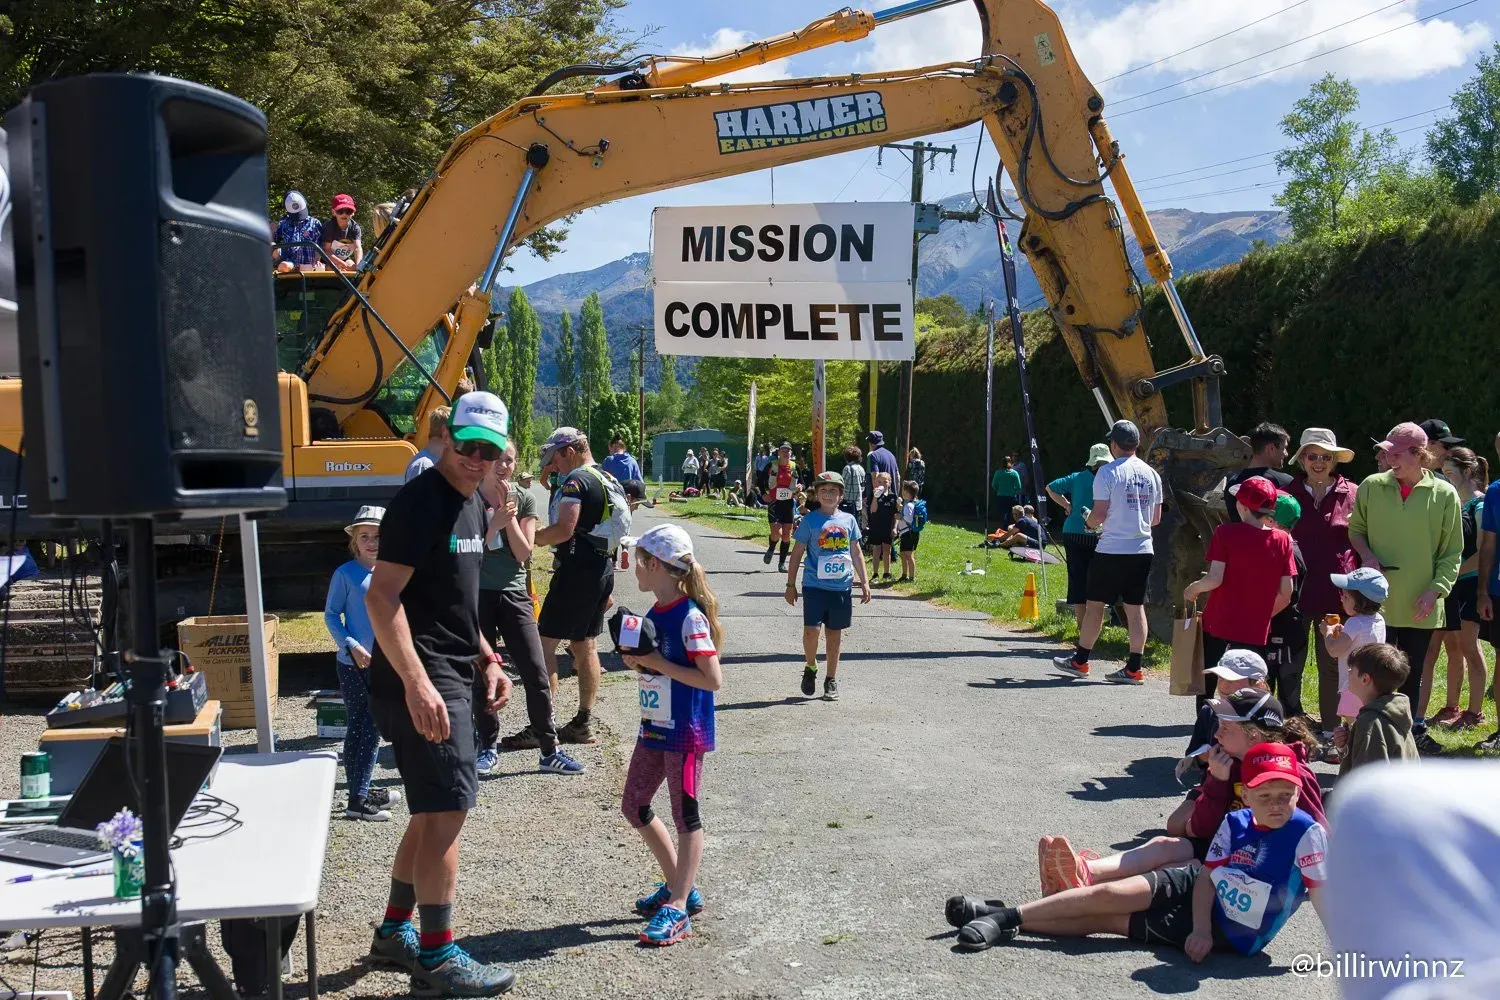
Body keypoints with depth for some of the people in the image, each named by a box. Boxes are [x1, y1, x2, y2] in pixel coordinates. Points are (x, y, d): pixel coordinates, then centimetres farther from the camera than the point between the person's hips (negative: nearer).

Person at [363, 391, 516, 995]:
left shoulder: (472, 505, 13)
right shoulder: (420, 501, -15)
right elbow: (382, 596, -22)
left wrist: (486, 659, 16)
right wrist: (417, 684, -28)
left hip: (452, 677, 10)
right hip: (420, 683, -10)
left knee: (435, 811, 17)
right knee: (447, 810, -5)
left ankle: (394, 934, 31)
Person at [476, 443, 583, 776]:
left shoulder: (524, 499, 3)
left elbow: (524, 552, -3)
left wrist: (509, 516, -12)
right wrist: (494, 523, -17)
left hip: (514, 593, 1)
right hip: (478, 594, -1)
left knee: (536, 673, -3)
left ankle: (550, 750, 5)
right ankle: (487, 746, 19)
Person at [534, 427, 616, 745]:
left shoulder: (575, 480, -13)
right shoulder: (606, 479, 17)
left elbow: (564, 529, -24)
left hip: (576, 570, -10)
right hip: (603, 568, 10)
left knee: (545, 643, -5)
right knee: (586, 645, 13)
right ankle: (584, 722, 17)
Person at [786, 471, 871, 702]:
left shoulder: (848, 520, 7)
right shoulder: (810, 521, -1)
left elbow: (856, 554, 14)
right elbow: (797, 553, 2)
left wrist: (864, 582, 10)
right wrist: (790, 584, 0)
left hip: (842, 587, 3)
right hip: (814, 585, -3)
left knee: (834, 633, 9)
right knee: (811, 629, -13)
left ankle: (831, 680, 22)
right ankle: (810, 668, 14)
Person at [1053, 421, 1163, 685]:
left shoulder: (1108, 472, -9)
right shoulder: (1151, 474, 8)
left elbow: (1099, 514, -12)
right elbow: (1156, 518, 13)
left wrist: (1089, 521, 9)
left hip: (1112, 550, -5)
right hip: (1142, 549, 5)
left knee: (1095, 604, 5)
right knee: (1136, 607, 7)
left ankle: (1080, 661, 14)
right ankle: (1134, 668, 6)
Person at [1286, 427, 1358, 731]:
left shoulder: (1351, 495, 1)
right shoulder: (1288, 494, 5)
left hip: (1336, 590, -1)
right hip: (1296, 589, 1)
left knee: (1331, 663, 6)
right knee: (1291, 660, 4)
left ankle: (1330, 729, 16)